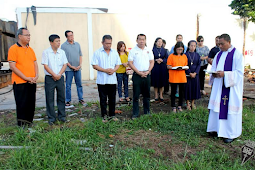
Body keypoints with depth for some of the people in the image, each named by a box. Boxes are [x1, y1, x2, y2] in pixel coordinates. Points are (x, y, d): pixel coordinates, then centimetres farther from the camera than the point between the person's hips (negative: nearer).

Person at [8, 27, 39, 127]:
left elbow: (35, 63, 15)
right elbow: (12, 66, -12)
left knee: (31, 105, 11)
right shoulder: (13, 49, -7)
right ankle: (21, 126, 15)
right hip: (20, 82, -6)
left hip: (32, 82, 6)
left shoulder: (30, 49, 13)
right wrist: (26, 78, -15)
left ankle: (29, 124, 25)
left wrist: (36, 76, -2)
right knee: (22, 105, 1)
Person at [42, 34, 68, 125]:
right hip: (49, 78, -3)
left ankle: (62, 116, 19)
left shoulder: (62, 52, 7)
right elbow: (46, 66, -7)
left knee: (61, 97, 7)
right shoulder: (46, 52, -2)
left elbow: (65, 65, 5)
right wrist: (54, 75, -12)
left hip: (60, 78, 3)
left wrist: (59, 74, -8)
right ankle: (51, 118, 13)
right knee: (50, 99, 2)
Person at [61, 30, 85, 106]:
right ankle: (68, 100, 13)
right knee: (68, 86, 3)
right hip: (69, 69, -3)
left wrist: (80, 65, -2)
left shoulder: (77, 44, 10)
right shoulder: (64, 46, -2)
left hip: (78, 68, 4)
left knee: (79, 84, 8)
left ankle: (81, 99, 17)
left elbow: (80, 55, 12)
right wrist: (71, 66, -10)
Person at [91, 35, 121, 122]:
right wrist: (105, 70, -16)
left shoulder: (115, 52, 10)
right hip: (102, 80, -3)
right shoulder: (97, 52, -1)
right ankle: (104, 116, 17)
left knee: (112, 99, 10)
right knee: (103, 99, 5)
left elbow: (118, 64, 11)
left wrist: (113, 70, -10)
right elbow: (94, 65, -6)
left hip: (112, 80, 3)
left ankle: (112, 115, 22)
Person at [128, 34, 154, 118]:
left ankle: (147, 112, 23)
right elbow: (130, 63, -6)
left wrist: (148, 71, -6)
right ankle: (135, 113, 9)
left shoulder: (148, 50, 10)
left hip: (146, 75, 3)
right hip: (137, 75, -3)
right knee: (136, 95, 0)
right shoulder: (133, 51, -1)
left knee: (146, 95, 11)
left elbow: (152, 62, 10)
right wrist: (139, 72, -12)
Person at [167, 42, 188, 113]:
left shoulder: (184, 56, 9)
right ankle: (173, 106, 16)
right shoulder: (171, 56, -2)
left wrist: (183, 68, -10)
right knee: (173, 92, 5)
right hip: (173, 77, -3)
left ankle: (180, 106, 24)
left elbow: (186, 66, 13)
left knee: (181, 92, 10)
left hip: (182, 77, 3)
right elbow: (168, 66, -4)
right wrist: (175, 68, -19)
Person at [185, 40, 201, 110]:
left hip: (195, 74, 3)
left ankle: (193, 103, 19)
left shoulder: (197, 55, 7)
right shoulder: (185, 55, -2)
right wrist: (190, 73, -14)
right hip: (187, 74, -3)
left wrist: (195, 73, -10)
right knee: (188, 88, 0)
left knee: (195, 88, 6)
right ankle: (188, 104, 11)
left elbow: (199, 65, 3)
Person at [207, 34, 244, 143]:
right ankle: (217, 129, 20)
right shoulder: (219, 54, 12)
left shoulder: (237, 54, -7)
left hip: (231, 87, -6)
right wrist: (214, 74, -5)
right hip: (218, 86, 6)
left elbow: (239, 72, -12)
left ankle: (231, 133, 10)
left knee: (230, 108, -2)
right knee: (217, 106, 7)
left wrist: (225, 74, -23)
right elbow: (214, 68, 17)